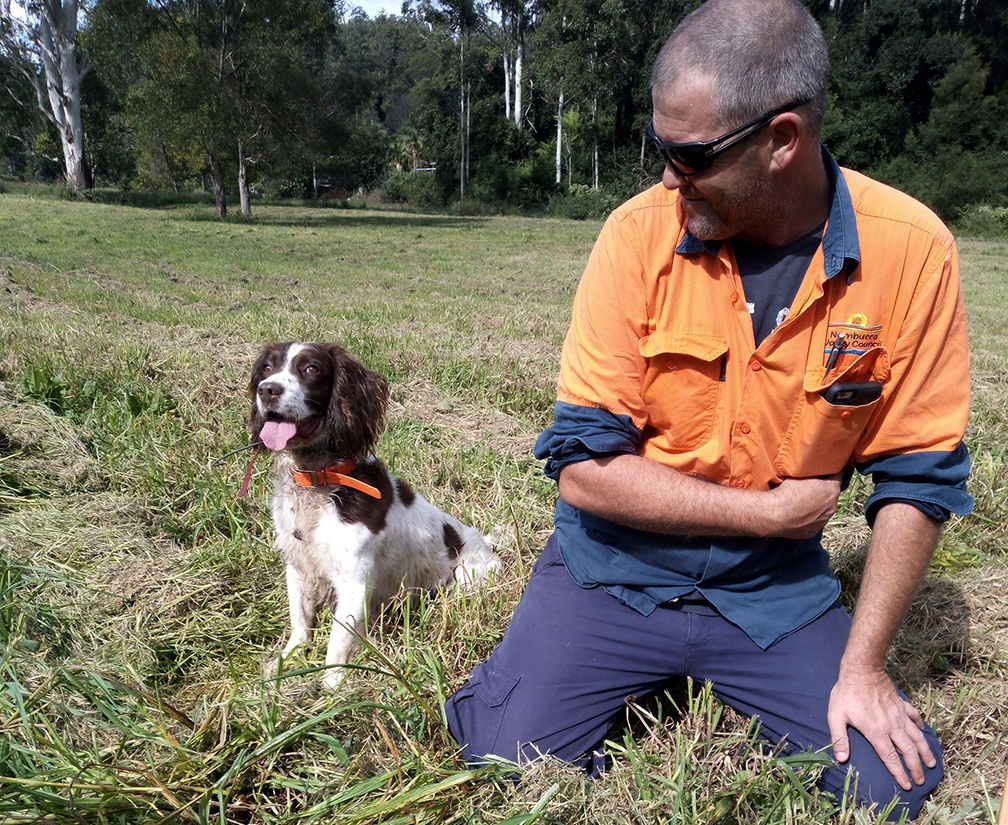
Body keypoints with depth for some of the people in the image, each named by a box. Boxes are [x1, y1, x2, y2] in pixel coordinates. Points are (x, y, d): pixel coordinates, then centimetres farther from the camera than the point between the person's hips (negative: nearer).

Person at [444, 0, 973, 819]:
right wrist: (772, 511, -15)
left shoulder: (910, 250, -13)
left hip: (775, 585, 2)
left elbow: (918, 477, -6)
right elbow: (584, 466, -16)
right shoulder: (642, 232, -15)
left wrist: (862, 666, -8)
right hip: (618, 570, -1)